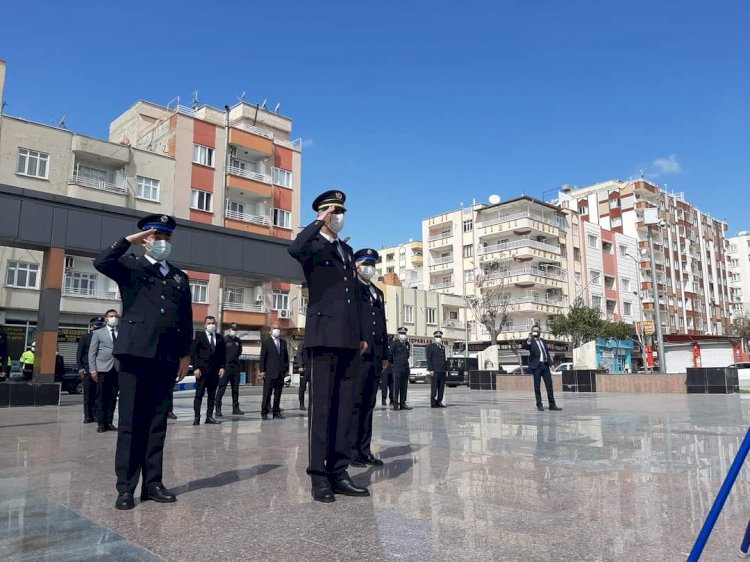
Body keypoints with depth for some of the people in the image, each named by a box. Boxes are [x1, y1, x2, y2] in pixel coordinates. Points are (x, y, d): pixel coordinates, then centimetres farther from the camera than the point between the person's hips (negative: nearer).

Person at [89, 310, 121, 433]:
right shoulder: (98, 333, 8)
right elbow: (92, 352, 4)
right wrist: (93, 370, -4)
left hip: (117, 369, 2)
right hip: (103, 369, -2)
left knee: (113, 397, 3)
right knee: (102, 397, 0)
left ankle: (109, 422, 10)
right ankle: (101, 423, 6)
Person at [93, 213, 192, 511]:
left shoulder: (180, 277, 19)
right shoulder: (130, 267, 8)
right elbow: (101, 262, -15)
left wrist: (185, 354, 11)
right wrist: (129, 240, -7)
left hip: (166, 357, 4)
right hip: (136, 352, -4)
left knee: (157, 422, 7)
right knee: (131, 421, -1)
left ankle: (153, 483, 14)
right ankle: (126, 487, 6)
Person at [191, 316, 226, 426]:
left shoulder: (219, 338, 12)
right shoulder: (199, 336, 2)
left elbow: (223, 354, 13)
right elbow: (194, 353, -2)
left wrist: (222, 367, 2)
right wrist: (196, 368, -10)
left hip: (215, 370, 4)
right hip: (202, 369, -4)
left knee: (212, 395, 6)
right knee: (199, 394, -2)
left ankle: (209, 417, 11)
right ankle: (197, 417, 0)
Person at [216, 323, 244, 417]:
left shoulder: (238, 341, 11)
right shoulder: (224, 340, -7)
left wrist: (235, 356, 9)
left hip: (235, 367, 6)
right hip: (226, 366, -6)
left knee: (235, 389, 10)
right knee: (222, 388, -5)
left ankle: (236, 408, 17)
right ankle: (218, 409, 0)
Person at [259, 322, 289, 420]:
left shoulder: (283, 342, 15)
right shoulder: (266, 342, 2)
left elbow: (286, 356, 15)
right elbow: (262, 357, -2)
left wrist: (286, 369, 9)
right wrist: (262, 370, -8)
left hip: (280, 372, 4)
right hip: (269, 372, -4)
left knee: (278, 393, 6)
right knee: (267, 393, -2)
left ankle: (276, 412, 12)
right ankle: (264, 412, 3)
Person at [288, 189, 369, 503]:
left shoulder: (346, 250, 21)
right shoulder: (313, 245, 1)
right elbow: (294, 250, -26)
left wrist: (361, 334, 19)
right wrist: (319, 222, -17)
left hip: (348, 338, 7)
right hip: (324, 335, -7)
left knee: (344, 407, 7)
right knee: (321, 405, -4)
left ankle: (339, 472, 14)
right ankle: (318, 475, 3)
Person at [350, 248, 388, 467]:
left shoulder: (378, 293, 24)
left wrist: (384, 354, 16)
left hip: (376, 356, 7)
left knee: (368, 405, 8)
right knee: (355, 403, -6)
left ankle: (365, 451, 13)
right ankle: (352, 451, -1)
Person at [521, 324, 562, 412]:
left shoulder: (543, 341, 19)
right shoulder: (530, 341, -1)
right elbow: (524, 346, -23)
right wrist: (528, 341, -43)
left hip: (545, 365, 5)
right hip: (536, 365, -5)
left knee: (549, 385, 4)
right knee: (537, 386, -1)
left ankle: (552, 404, 9)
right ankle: (539, 405, 4)